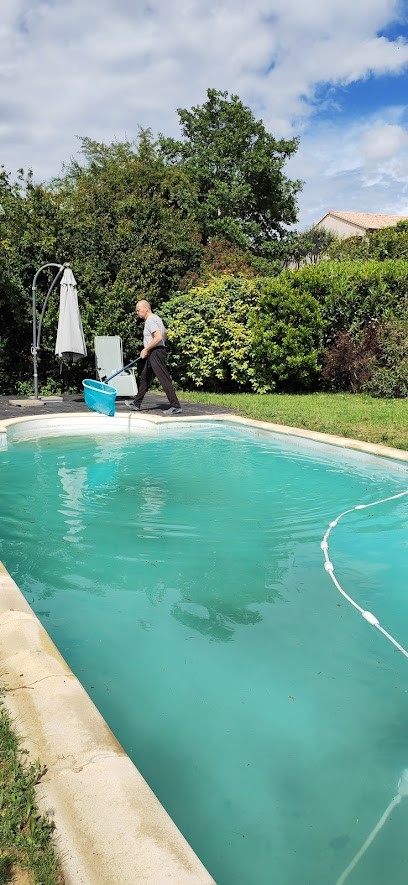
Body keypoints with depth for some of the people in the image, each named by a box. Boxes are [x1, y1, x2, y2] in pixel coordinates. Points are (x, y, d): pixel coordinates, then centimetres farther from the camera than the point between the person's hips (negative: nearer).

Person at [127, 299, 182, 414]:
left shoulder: (150, 320, -15)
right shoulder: (155, 318, 17)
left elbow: (158, 337, -26)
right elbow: (164, 334, 26)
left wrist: (146, 349, -18)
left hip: (156, 353, -11)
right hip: (153, 354, 11)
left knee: (164, 379, -10)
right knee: (144, 378, 16)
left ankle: (175, 406, -10)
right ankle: (137, 403, 25)